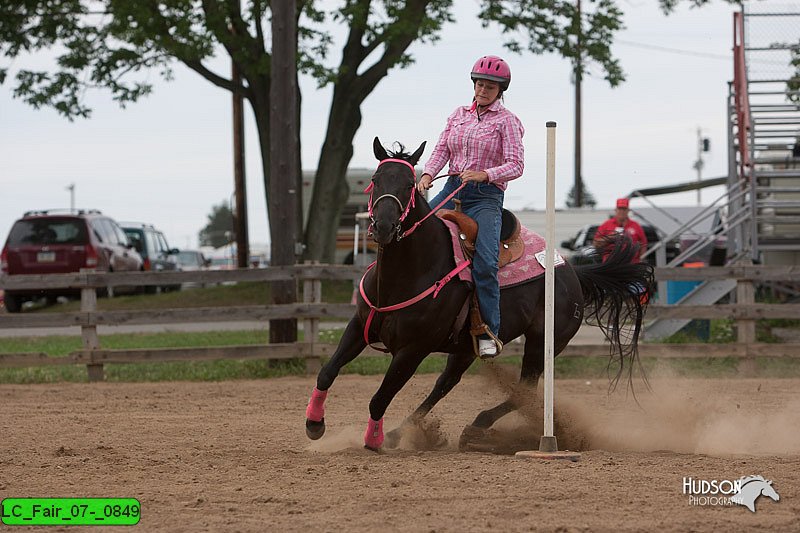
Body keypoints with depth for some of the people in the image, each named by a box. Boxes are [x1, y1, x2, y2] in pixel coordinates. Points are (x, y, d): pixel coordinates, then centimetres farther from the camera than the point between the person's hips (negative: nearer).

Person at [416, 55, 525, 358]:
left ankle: (489, 334, -18)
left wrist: (484, 174, -24)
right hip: (452, 190, 5)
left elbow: (515, 165, -8)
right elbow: (442, 148, 7)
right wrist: (428, 174, -13)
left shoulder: (506, 121, 1)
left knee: (485, 262, -22)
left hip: (486, 196, -5)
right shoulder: (459, 115, 16)